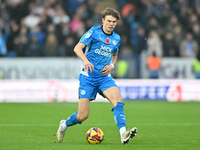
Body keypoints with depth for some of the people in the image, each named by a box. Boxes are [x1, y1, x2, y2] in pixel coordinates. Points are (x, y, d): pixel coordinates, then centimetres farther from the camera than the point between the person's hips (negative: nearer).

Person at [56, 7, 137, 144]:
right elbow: (78, 48, -10)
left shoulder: (116, 39, 10)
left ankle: (123, 134, -36)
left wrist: (111, 65, 7)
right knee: (83, 115, -5)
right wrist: (85, 60, -30)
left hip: (104, 76, 4)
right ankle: (64, 125, 28)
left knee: (118, 99, -26)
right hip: (88, 76, -4)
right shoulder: (94, 32, -5)